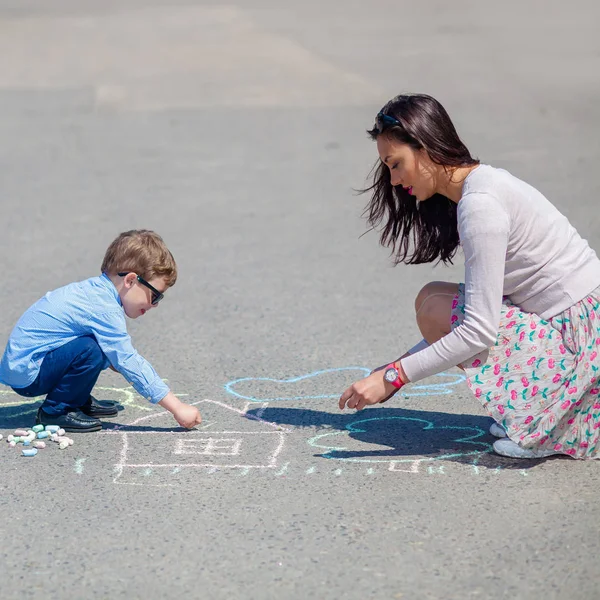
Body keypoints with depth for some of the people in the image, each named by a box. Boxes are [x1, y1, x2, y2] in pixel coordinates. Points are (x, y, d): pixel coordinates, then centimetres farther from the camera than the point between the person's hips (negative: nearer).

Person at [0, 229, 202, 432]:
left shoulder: (96, 289, 7)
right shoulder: (105, 310, -23)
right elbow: (130, 364, -24)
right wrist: (178, 408, -21)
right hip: (26, 374, -10)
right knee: (90, 349, -29)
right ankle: (55, 412, -10)